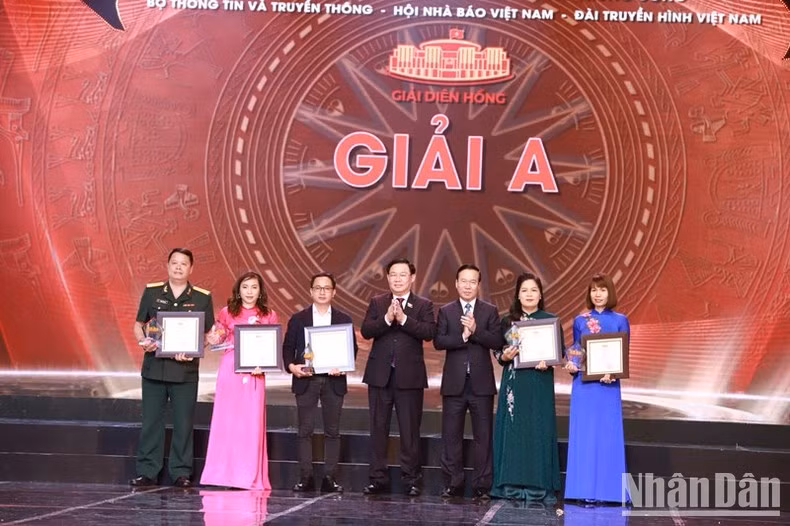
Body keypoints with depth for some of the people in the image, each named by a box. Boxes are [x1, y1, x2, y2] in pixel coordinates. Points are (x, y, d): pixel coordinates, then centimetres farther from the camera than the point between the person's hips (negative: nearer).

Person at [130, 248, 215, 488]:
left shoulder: (202, 298, 3)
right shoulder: (152, 292, 7)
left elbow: (209, 334, 5)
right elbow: (138, 325, 11)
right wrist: (143, 340, -11)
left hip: (185, 369, -1)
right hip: (154, 366, 1)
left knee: (183, 423, 3)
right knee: (151, 421, 5)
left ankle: (181, 472, 12)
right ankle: (147, 471, 11)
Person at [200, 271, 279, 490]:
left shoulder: (269, 316, 8)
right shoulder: (227, 313, 10)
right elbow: (216, 340, 16)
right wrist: (216, 337, -7)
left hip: (254, 373, -1)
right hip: (229, 371, 1)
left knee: (252, 421, -2)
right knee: (226, 418, 0)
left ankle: (250, 476, 4)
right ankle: (224, 472, 8)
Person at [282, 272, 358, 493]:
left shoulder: (344, 320, 8)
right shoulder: (298, 319, 7)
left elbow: (352, 349, 7)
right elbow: (288, 347, 6)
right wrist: (291, 366, -12)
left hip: (333, 381, 0)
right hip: (306, 380, 0)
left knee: (332, 431, 3)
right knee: (305, 431, 0)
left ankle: (330, 477, 7)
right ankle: (306, 477, 4)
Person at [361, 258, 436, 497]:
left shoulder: (423, 305, 4)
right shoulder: (377, 303, 9)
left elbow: (429, 332, -12)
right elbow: (366, 331, -5)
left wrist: (404, 319, -20)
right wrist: (387, 318, -19)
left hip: (409, 376, -2)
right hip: (380, 374, 2)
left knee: (410, 430, 2)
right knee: (378, 429, 7)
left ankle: (411, 479, 10)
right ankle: (378, 478, 14)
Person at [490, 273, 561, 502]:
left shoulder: (550, 320, 5)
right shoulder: (507, 321, 9)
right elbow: (498, 352, 10)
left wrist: (547, 362, -15)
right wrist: (504, 356, -11)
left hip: (540, 382, -2)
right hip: (513, 382, 2)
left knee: (538, 430, -3)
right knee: (512, 429, 1)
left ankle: (538, 486, 4)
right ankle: (511, 485, 8)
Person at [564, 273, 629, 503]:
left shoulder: (620, 321, 3)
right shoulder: (580, 321, 8)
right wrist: (571, 365, -9)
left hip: (608, 384, -1)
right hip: (583, 383, 2)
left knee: (607, 434, -1)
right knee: (583, 434, 2)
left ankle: (606, 490, 6)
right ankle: (584, 489, 7)